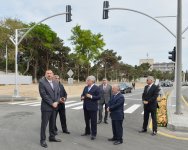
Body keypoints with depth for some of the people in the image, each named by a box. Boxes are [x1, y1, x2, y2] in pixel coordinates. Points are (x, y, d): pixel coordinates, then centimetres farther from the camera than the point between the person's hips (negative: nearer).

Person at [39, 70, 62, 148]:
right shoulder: (42, 82, -9)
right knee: (44, 124, 1)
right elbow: (43, 95, -16)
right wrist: (52, 103, -16)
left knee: (52, 123, 16)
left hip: (54, 107, 6)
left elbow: (58, 94, 10)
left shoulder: (56, 83, 11)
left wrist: (56, 102, -7)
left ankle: (52, 137, 29)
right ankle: (43, 140, 13)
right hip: (46, 107, -6)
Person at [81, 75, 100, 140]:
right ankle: (87, 131, 34)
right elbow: (83, 94, 18)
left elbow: (98, 97, -15)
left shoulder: (96, 88, -10)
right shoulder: (85, 87, 11)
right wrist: (82, 97, -4)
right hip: (86, 107, 7)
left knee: (93, 121, 2)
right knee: (86, 120, 18)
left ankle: (93, 134, 13)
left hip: (92, 107, -7)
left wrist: (91, 96, -22)